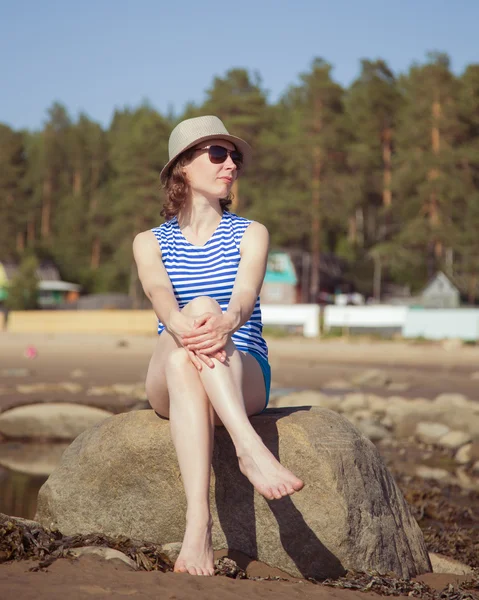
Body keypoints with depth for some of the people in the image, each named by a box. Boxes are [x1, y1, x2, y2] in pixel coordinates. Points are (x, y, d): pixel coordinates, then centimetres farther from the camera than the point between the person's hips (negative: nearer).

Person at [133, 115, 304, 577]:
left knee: (206, 308, -33)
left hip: (246, 376, -1)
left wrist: (227, 321, -38)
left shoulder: (250, 234, 10)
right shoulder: (150, 242, 12)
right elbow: (159, 295, -12)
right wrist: (180, 324, -37)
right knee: (187, 340, -34)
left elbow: (246, 294, -12)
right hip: (168, 382, 1)